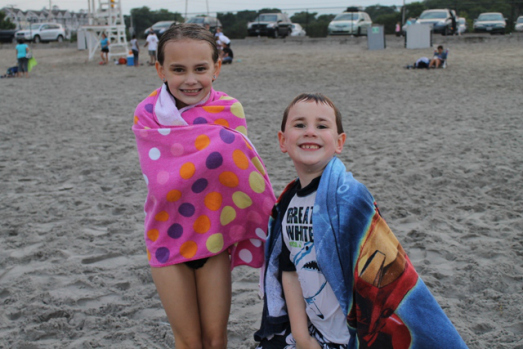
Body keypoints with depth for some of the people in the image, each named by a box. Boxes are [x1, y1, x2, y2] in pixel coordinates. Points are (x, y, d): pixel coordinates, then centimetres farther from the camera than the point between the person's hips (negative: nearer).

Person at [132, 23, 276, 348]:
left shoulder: (228, 110, -8)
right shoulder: (148, 114, -10)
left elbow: (239, 165, -13)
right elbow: (162, 184, -21)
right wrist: (217, 145, -25)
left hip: (214, 234, 1)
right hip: (168, 237, -1)